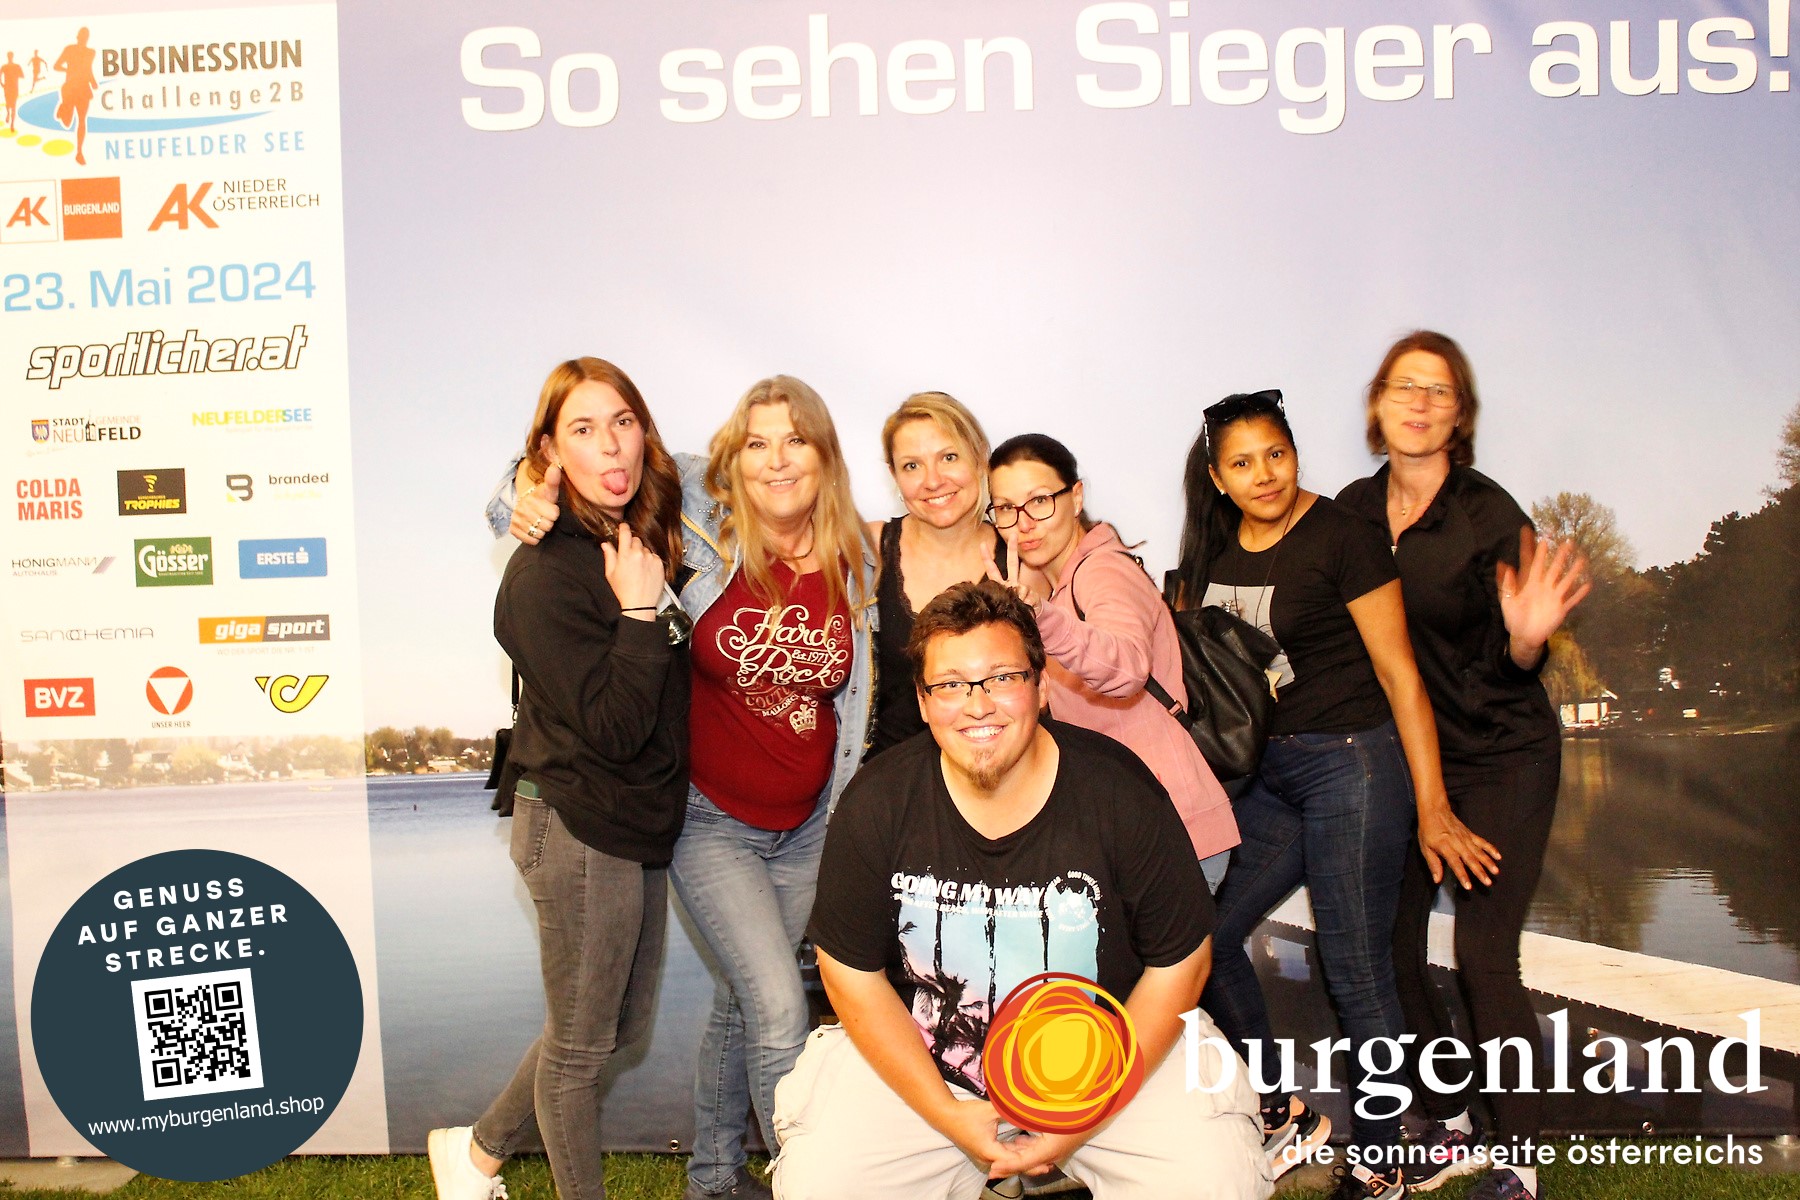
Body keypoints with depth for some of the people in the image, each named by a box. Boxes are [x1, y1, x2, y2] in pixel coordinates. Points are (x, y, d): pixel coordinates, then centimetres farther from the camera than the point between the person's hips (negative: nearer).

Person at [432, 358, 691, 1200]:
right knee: (581, 1042, 11)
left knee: (620, 1025, 21)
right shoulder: (545, 574, -19)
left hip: (644, 824, 9)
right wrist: (638, 610, -25)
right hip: (581, 831, -9)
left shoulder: (646, 545, 4)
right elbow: (612, 728, -24)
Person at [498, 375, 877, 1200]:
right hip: (712, 820, -4)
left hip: (805, 829, 4)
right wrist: (531, 503, -23)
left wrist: (853, 807, 8)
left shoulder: (854, 563, -3)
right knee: (780, 1009, -11)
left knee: (741, 1002, 19)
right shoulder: (703, 530, -14)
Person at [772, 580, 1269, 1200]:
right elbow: (853, 974, -6)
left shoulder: (1120, 792, -16)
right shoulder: (877, 803, -14)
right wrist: (948, 1115, -12)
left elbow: (1179, 961, -7)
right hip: (919, 1059, 1)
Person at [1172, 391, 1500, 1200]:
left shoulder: (1339, 536, -11)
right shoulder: (1214, 552, 6)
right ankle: (1285, 1119, 26)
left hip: (1353, 761, -7)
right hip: (1269, 774, 7)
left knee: (1356, 972, 0)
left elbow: (1398, 671, -12)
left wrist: (1432, 808, -14)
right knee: (1206, 937, 7)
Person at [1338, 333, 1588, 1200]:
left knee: (1483, 957, -8)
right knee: (1388, 945, 3)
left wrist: (1526, 635, -31)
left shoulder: (1490, 515, -13)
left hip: (1501, 758, -4)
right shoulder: (1353, 511, -1)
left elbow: (1511, 672, -11)